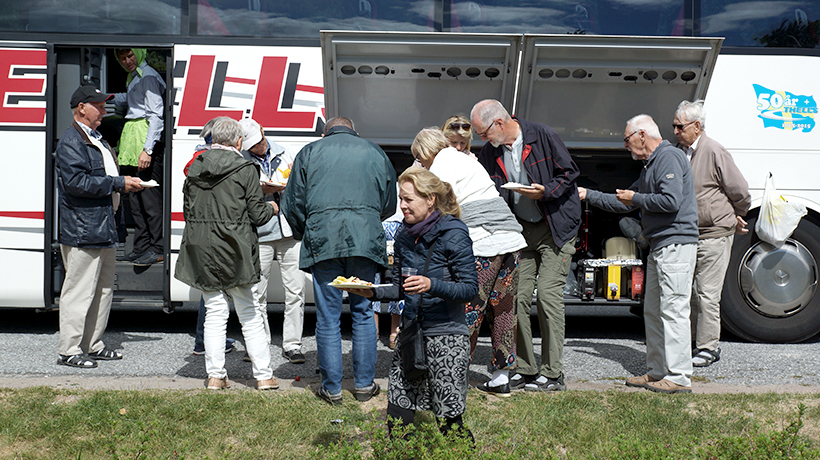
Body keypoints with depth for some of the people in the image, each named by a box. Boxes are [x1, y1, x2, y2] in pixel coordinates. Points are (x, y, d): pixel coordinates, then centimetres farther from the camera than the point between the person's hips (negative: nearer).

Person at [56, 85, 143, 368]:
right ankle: (69, 351, 2)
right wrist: (119, 184, -18)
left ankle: (92, 345, 23)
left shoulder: (97, 140, 22)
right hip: (82, 232, -10)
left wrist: (126, 183, 12)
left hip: (104, 228, 10)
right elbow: (75, 182, -22)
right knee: (79, 291, -6)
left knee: (103, 289, 14)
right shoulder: (71, 141, -10)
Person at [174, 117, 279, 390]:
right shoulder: (245, 170, -8)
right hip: (233, 251, -4)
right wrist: (272, 209, 14)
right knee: (249, 315, 5)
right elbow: (257, 214, -7)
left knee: (214, 313, 10)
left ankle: (215, 376, 10)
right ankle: (263, 376, 9)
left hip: (200, 249, 4)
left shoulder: (195, 169, 7)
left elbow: (187, 210, 13)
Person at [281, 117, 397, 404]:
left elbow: (292, 204, 8)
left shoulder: (310, 152, 11)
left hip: (322, 240, -1)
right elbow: (389, 205, 22)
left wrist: (304, 235, 23)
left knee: (327, 317, 3)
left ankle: (332, 388, 7)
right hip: (366, 240, 1)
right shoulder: (375, 152, 17)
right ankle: (364, 384, 14)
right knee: (363, 313, 11)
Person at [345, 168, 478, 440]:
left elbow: (470, 289, -13)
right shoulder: (404, 237, 7)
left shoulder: (454, 235, -11)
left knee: (450, 424, 1)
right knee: (396, 422, 3)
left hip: (446, 336, -6)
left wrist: (432, 285, -28)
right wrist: (372, 293, -5)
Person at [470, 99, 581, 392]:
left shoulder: (543, 136, -11)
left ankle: (552, 374, -3)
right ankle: (525, 370, 10)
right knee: (517, 297, 0)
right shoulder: (490, 151, 4)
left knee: (548, 294, -11)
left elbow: (570, 172, -6)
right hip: (521, 230, 6)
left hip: (556, 228, -5)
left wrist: (546, 191, -20)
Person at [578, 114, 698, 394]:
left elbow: (671, 201, -21)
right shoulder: (650, 165, 23)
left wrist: (636, 198, -9)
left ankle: (679, 378, -8)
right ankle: (657, 372, 19)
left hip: (676, 244, -11)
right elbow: (624, 203, 30)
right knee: (652, 310, 12)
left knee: (673, 310, -10)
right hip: (659, 246, 11)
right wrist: (588, 195, 29)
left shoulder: (669, 157, -10)